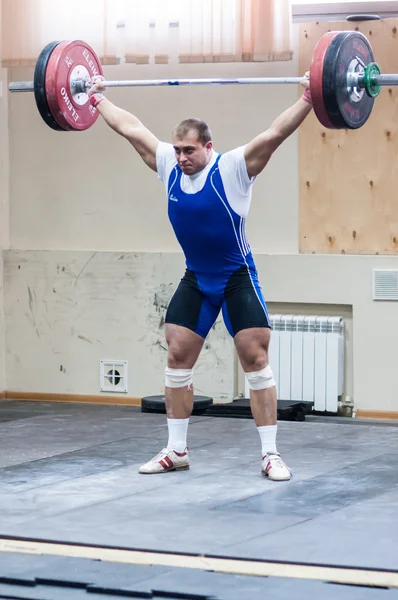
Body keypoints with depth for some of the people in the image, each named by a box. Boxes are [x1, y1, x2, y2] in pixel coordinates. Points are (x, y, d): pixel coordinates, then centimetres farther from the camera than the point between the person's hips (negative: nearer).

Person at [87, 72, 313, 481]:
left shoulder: (232, 168, -18)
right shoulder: (169, 166, -4)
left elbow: (275, 133, -27)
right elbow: (131, 128, 6)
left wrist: (308, 99, -35)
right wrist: (97, 99, 12)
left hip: (237, 278, -5)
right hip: (196, 278, 5)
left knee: (256, 359, -8)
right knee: (177, 358, 4)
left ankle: (270, 454, -5)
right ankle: (176, 451, 13)